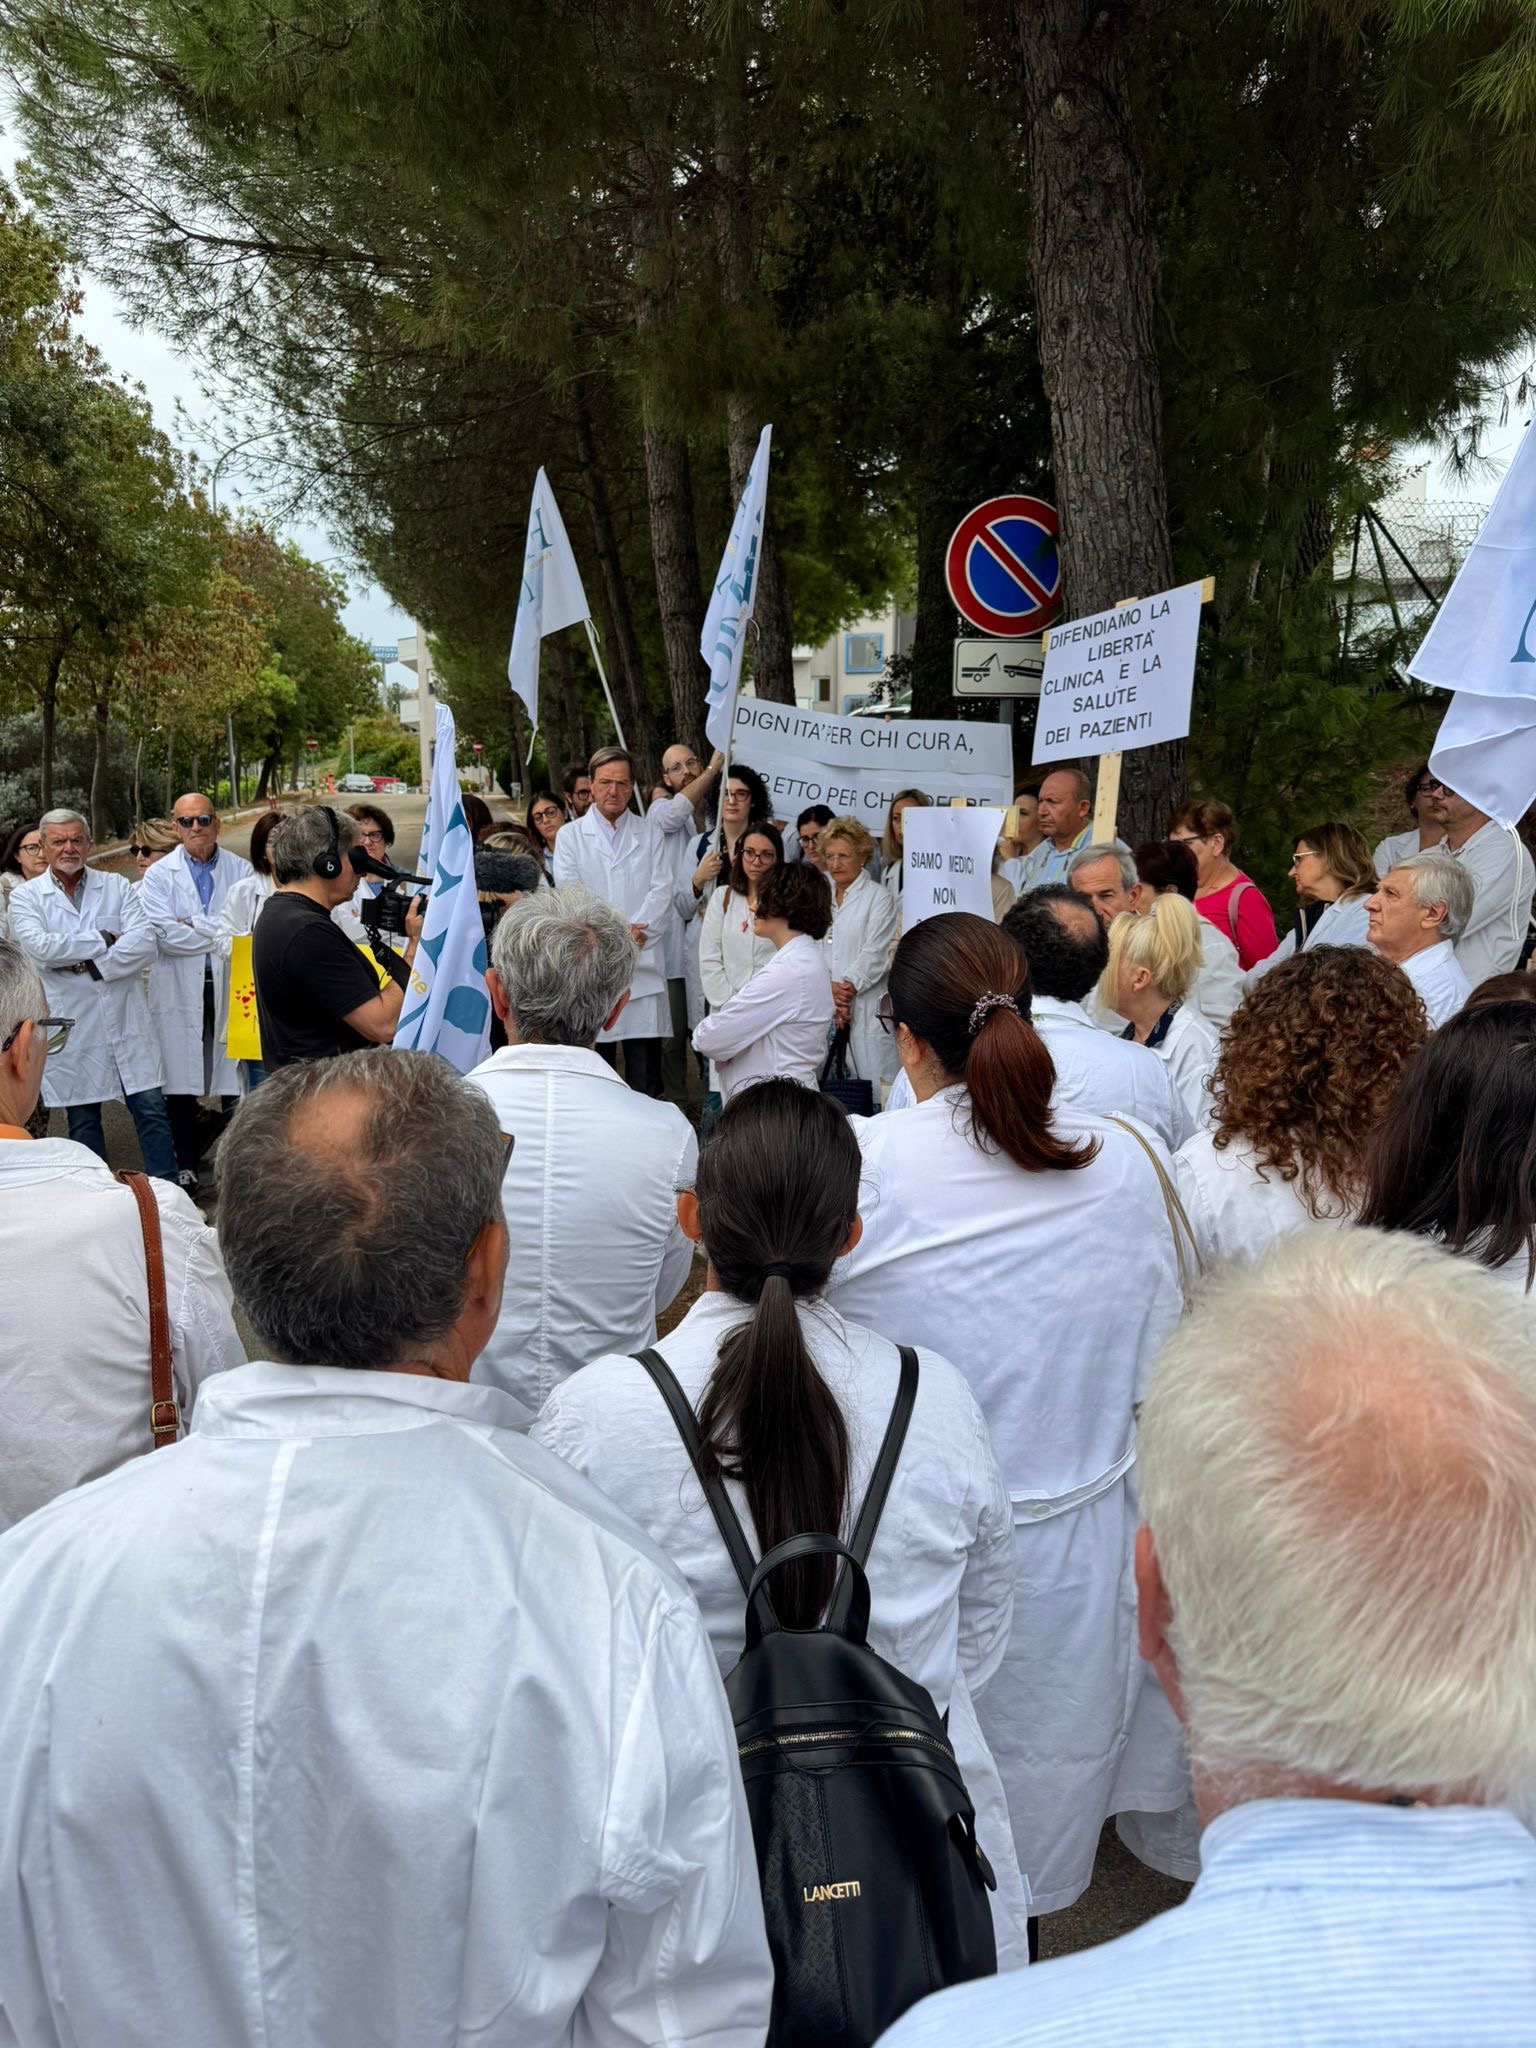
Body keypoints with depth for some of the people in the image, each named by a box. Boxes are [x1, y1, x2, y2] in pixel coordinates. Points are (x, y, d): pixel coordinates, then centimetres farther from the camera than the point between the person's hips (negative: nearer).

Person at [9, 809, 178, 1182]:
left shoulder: (117, 887, 6)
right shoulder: (25, 897, 2)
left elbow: (145, 942, -8)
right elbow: (40, 947, -16)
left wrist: (90, 965, -15)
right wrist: (105, 938, -11)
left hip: (127, 1021, 1)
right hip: (71, 1026, -1)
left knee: (152, 1110, 2)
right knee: (82, 1120, 10)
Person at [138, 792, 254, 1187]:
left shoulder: (241, 870, 5)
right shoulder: (159, 875, 4)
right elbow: (165, 934, -10)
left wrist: (194, 926, -11)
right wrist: (220, 933, -9)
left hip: (229, 987, 0)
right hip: (180, 990, 0)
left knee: (233, 1079, 4)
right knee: (181, 1082, 5)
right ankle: (186, 1164, 17)